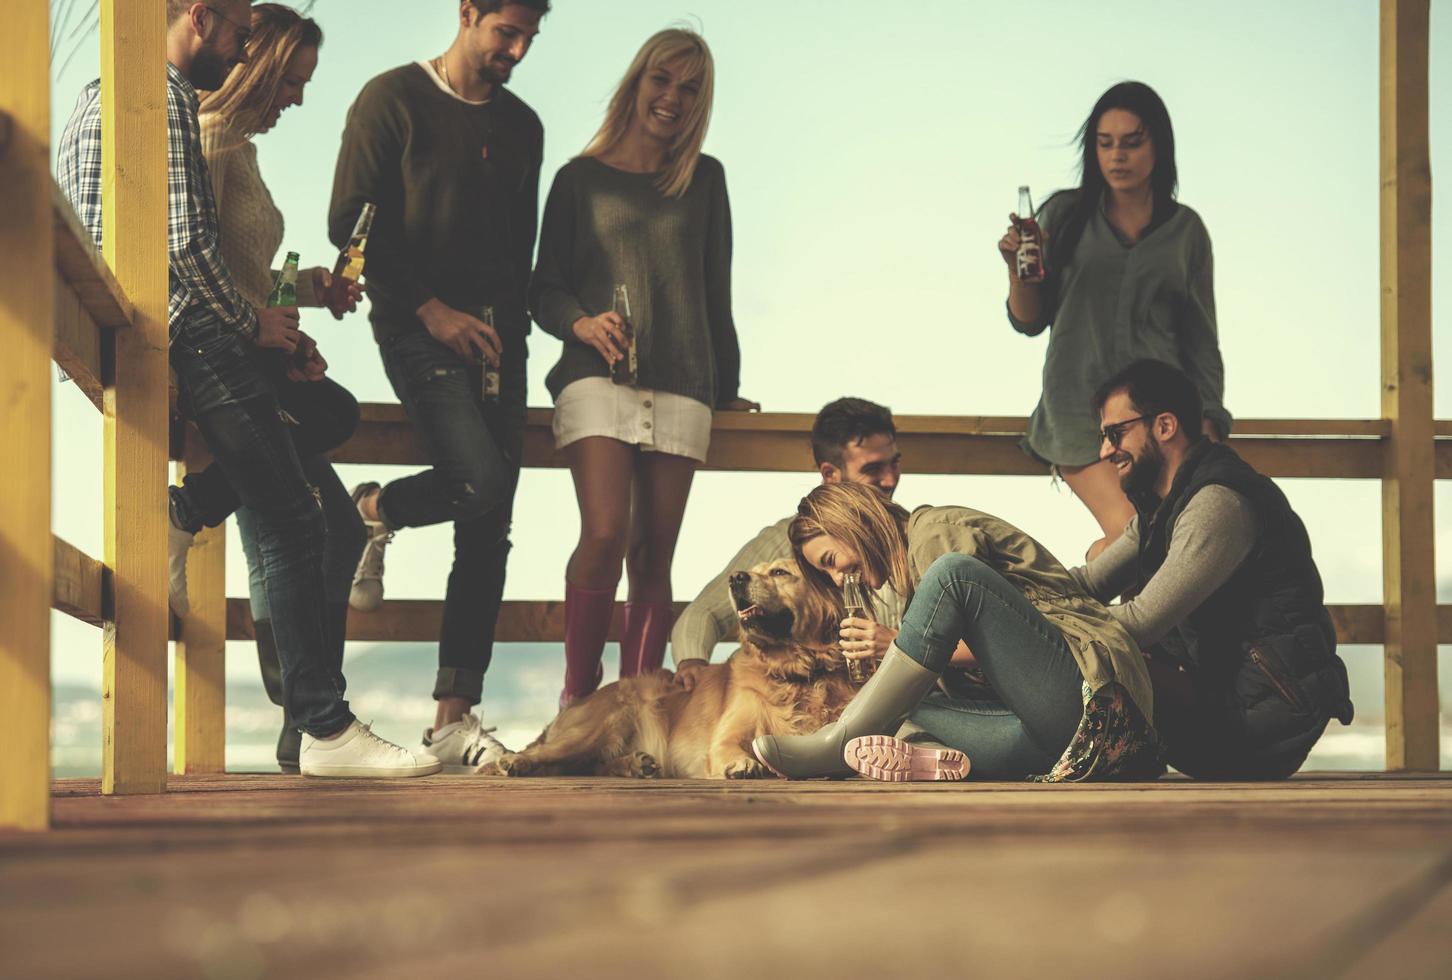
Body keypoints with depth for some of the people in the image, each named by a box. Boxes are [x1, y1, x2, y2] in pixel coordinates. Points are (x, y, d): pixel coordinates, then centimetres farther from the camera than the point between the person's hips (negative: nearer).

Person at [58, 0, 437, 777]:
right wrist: (250, 322, -3)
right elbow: (186, 243, -18)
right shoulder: (167, 99, -9)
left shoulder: (93, 99, 21)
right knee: (291, 522, -9)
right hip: (187, 336, -10)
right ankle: (325, 727, -13)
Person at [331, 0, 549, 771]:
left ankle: (454, 721, -1)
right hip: (419, 329, -5)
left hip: (495, 337, 5)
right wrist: (431, 309, -11)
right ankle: (372, 512, 7)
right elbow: (349, 223, -5)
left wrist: (511, 330, 6)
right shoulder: (393, 100, 0)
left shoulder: (521, 126, 17)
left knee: (488, 535, -3)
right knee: (480, 478, -26)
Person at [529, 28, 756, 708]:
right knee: (606, 533, -21)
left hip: (681, 388, 3)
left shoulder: (704, 180, 16)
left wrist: (726, 387, 21)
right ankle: (578, 699, -14)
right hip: (597, 378, -3)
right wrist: (582, 324, -13)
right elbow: (545, 287, 7)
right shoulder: (581, 178, 9)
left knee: (654, 556, -1)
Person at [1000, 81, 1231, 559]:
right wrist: (1018, 268, -11)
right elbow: (1029, 321, 8)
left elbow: (1200, 340, 14)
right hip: (1080, 406, -2)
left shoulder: (1185, 230, 12)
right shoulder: (1065, 215, 8)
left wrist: (1207, 425, 3)